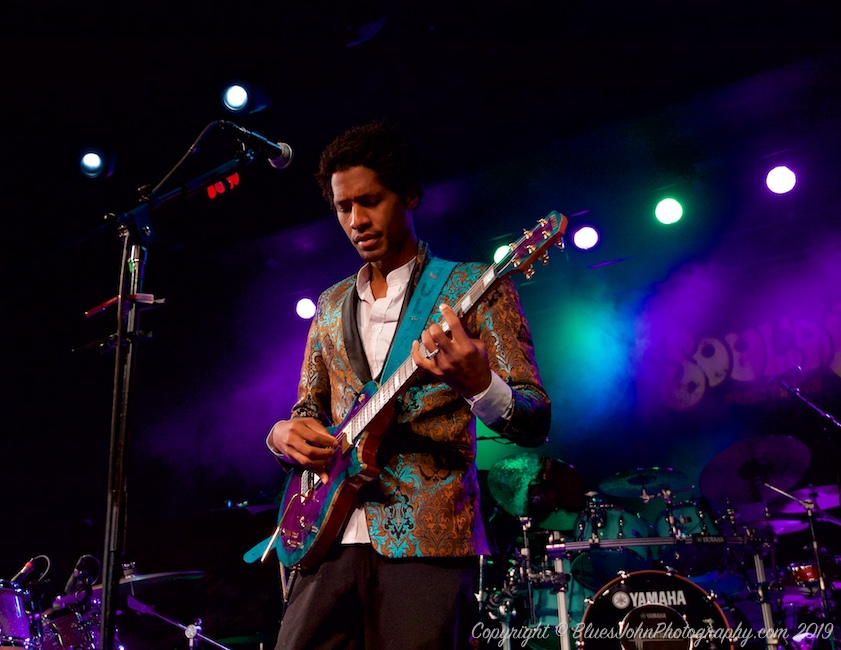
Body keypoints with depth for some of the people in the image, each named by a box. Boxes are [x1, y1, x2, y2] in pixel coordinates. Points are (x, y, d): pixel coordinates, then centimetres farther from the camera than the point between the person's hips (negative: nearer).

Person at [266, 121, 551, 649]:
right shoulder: (332, 306, 16)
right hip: (332, 538, 5)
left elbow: (535, 425, -6)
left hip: (428, 542, -4)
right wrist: (285, 434, 0)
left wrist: (478, 384, -28)